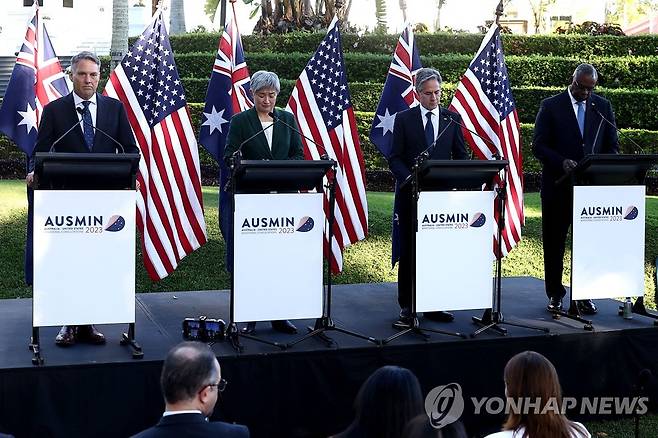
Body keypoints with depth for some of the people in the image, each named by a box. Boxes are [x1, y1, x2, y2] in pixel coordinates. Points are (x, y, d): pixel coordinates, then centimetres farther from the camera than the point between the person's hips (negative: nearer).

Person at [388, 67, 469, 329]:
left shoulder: (452, 119, 9)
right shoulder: (404, 119, 3)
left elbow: (461, 156, 9)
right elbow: (395, 158, 0)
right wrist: (410, 179, -17)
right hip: (411, 194, -2)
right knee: (408, 251, 1)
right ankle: (406, 308, 7)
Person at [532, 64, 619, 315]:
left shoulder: (603, 107, 9)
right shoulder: (551, 106, 0)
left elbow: (612, 146, 10)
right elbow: (539, 146, -5)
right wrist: (562, 162, -21)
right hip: (558, 185, -2)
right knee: (554, 242, 5)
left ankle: (584, 295, 10)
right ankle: (555, 295, 16)